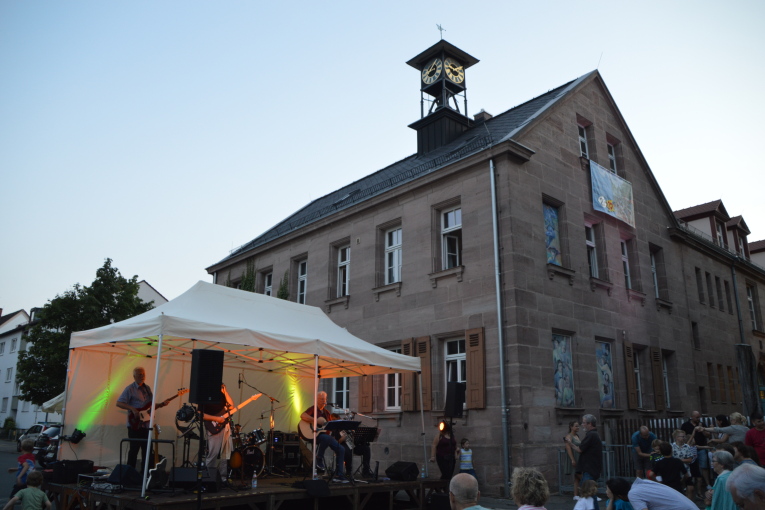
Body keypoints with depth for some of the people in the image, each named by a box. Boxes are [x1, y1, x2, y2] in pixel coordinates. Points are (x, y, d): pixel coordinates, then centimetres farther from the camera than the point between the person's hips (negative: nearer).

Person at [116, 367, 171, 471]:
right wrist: (133, 409, -21)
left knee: (146, 449, 9)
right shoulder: (130, 389, -6)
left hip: (146, 424, 6)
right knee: (134, 449, -3)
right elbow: (119, 403, -11)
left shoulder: (147, 388, 14)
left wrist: (162, 404, 1)